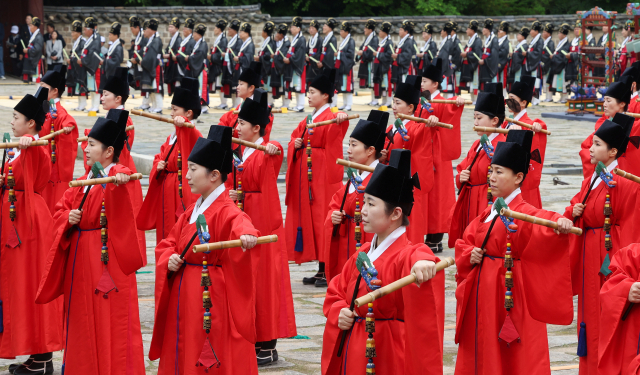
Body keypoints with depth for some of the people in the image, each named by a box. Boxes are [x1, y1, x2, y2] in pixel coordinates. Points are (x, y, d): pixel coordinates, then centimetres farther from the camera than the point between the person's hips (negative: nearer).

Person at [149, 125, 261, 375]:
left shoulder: (226, 212, -15)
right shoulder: (192, 211, 12)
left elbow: (239, 224, -38)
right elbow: (167, 244, 18)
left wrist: (246, 234, -61)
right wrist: (169, 259, -4)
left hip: (212, 298, -9)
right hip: (184, 297, 9)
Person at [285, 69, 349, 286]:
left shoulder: (331, 119, -7)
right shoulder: (307, 120, 18)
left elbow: (333, 133, -30)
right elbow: (294, 139, 17)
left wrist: (341, 120, -52)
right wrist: (295, 144, -6)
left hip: (323, 174, -8)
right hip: (305, 173, 8)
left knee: (323, 218, -8)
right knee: (308, 217, 8)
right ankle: (321, 270, 14)